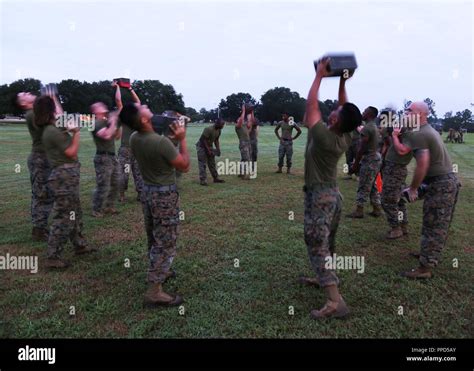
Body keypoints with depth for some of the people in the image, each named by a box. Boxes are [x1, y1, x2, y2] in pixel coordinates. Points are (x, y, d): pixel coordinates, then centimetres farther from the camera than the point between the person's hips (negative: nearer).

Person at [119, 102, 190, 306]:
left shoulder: (134, 139, -2)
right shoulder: (161, 141, -26)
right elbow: (184, 166, -15)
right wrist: (182, 139, -9)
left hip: (148, 190, 8)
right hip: (165, 193, -8)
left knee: (154, 238, 21)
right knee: (165, 242, -1)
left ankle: (158, 272, 40)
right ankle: (155, 291, 2)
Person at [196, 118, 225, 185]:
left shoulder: (219, 130, -2)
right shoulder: (209, 129, -28)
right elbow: (204, 140, -25)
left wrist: (218, 149, -2)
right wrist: (208, 151, -24)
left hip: (209, 146, 8)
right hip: (202, 147, -8)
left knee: (212, 164, 11)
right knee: (202, 164, -8)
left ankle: (216, 178, 18)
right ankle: (203, 180, -5)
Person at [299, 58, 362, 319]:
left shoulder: (323, 136, -21)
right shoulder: (346, 139, -1)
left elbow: (311, 104, -14)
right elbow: (344, 108, 12)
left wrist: (319, 75, -6)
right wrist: (342, 82, 10)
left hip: (318, 197, -8)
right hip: (334, 195, 9)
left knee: (317, 248, -8)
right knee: (327, 244, 21)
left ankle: (335, 302, -12)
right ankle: (323, 279, 39)